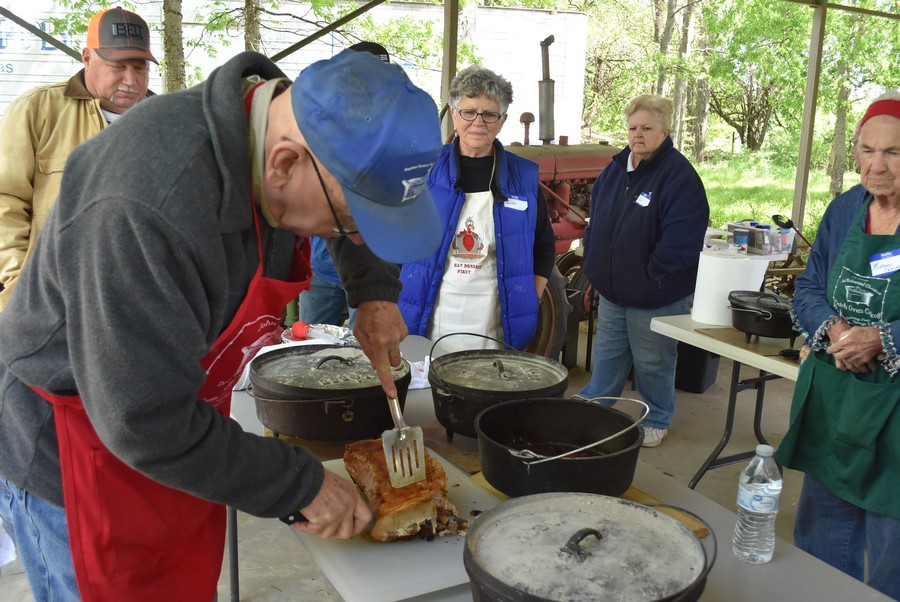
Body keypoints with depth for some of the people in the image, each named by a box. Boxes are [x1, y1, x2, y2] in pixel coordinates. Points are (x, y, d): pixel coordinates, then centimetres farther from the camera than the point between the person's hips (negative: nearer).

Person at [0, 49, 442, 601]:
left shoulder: (292, 128, -12)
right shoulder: (149, 208, -37)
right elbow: (146, 425, -31)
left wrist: (376, 295, -4)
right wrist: (301, 484, -22)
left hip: (176, 428, 7)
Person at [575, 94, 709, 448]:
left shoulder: (679, 176, -17)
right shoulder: (615, 169, 6)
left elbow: (680, 239, -23)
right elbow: (596, 219, 16)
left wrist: (650, 276, -19)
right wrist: (594, 267, 10)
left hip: (656, 296, -7)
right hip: (612, 291, 7)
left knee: (653, 364, 9)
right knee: (607, 355, 21)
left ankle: (657, 421, 29)